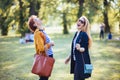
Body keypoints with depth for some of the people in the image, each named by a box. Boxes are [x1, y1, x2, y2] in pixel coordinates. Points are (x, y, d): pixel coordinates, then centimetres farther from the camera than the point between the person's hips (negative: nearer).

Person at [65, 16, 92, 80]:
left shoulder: (84, 34, -15)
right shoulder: (76, 33, 9)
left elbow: (85, 49, -17)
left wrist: (79, 49, -38)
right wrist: (69, 57, 22)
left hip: (82, 61, -8)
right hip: (76, 60, 8)